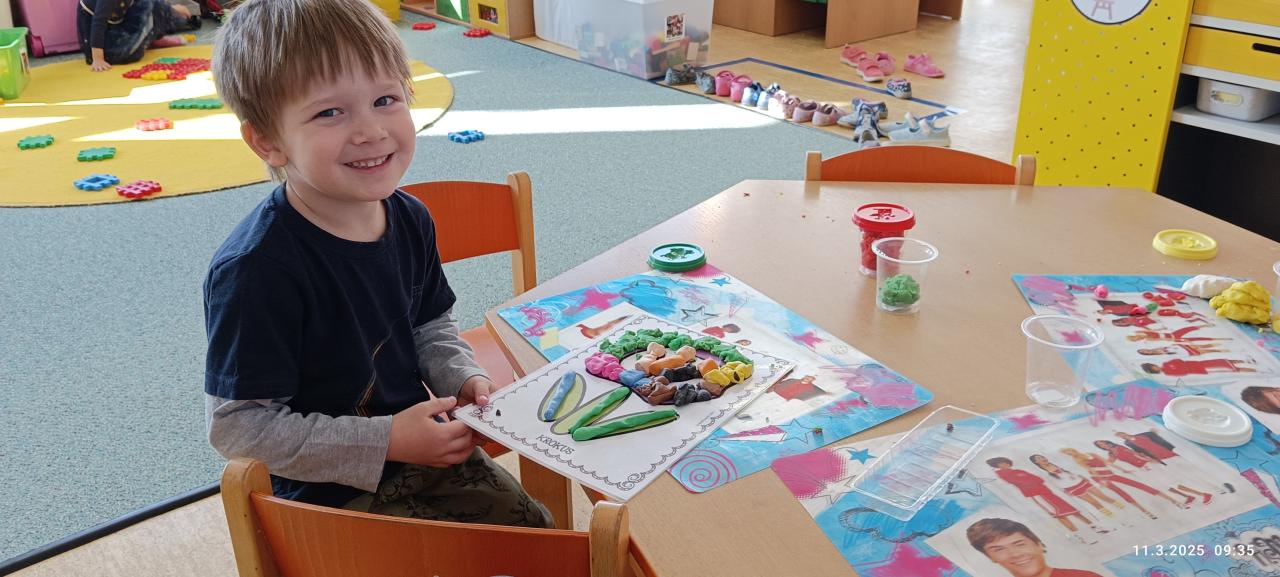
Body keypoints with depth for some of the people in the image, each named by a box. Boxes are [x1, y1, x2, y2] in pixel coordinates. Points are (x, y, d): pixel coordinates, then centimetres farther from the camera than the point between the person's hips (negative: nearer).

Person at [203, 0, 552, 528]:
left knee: (535, 527, 15)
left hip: (425, 453, 7)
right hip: (333, 494, -6)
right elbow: (236, 426, -24)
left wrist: (463, 379, -9)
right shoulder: (256, 269, -28)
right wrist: (386, 441, -25)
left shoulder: (410, 219, -5)